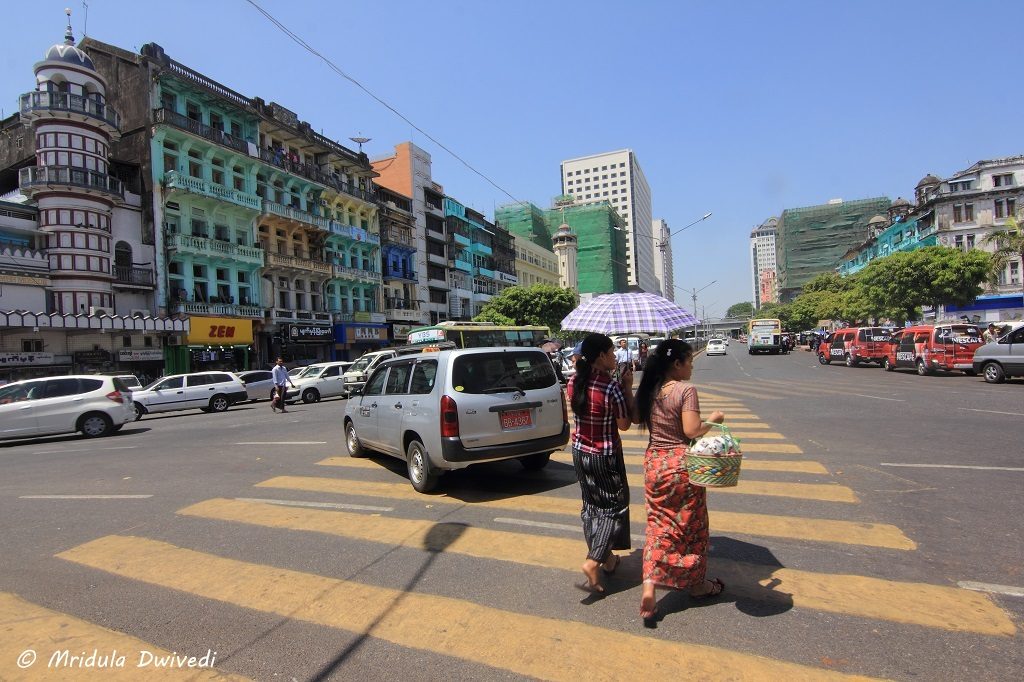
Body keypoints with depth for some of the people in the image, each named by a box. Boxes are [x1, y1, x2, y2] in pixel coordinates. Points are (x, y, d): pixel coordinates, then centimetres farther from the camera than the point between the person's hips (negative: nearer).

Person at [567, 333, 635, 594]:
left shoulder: (574, 382, -5)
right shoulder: (612, 387, -24)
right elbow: (624, 424, -12)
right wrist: (627, 387, -8)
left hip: (580, 452, 6)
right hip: (605, 456, -6)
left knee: (591, 505, 20)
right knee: (614, 506, 11)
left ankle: (605, 557, 36)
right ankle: (593, 562, 1)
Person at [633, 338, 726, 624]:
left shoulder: (649, 389, 3)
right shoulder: (686, 390, -17)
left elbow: (636, 419, 12)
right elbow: (692, 431, -20)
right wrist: (713, 419, -4)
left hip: (654, 462, 6)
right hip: (681, 464, -5)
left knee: (658, 525, 13)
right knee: (689, 525, 14)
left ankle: (649, 588, 4)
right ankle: (696, 584, 34)